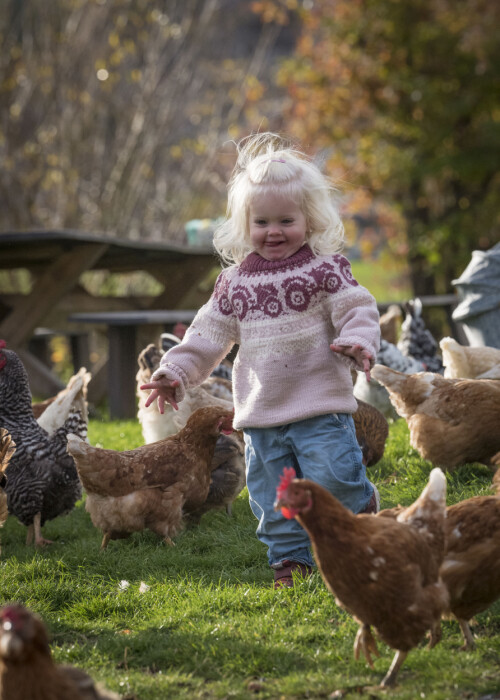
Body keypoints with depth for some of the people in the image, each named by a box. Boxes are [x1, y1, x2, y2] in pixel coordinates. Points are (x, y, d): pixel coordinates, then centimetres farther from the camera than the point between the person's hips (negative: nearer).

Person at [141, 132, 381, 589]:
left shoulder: (324, 268, -3)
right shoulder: (235, 281, 8)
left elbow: (358, 310, -9)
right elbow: (210, 332, 12)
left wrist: (358, 343, -30)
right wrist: (176, 371, 4)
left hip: (319, 404, -4)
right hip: (261, 413, 4)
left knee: (332, 479, -12)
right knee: (273, 496, 7)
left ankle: (363, 503, 19)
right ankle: (291, 557, 21)